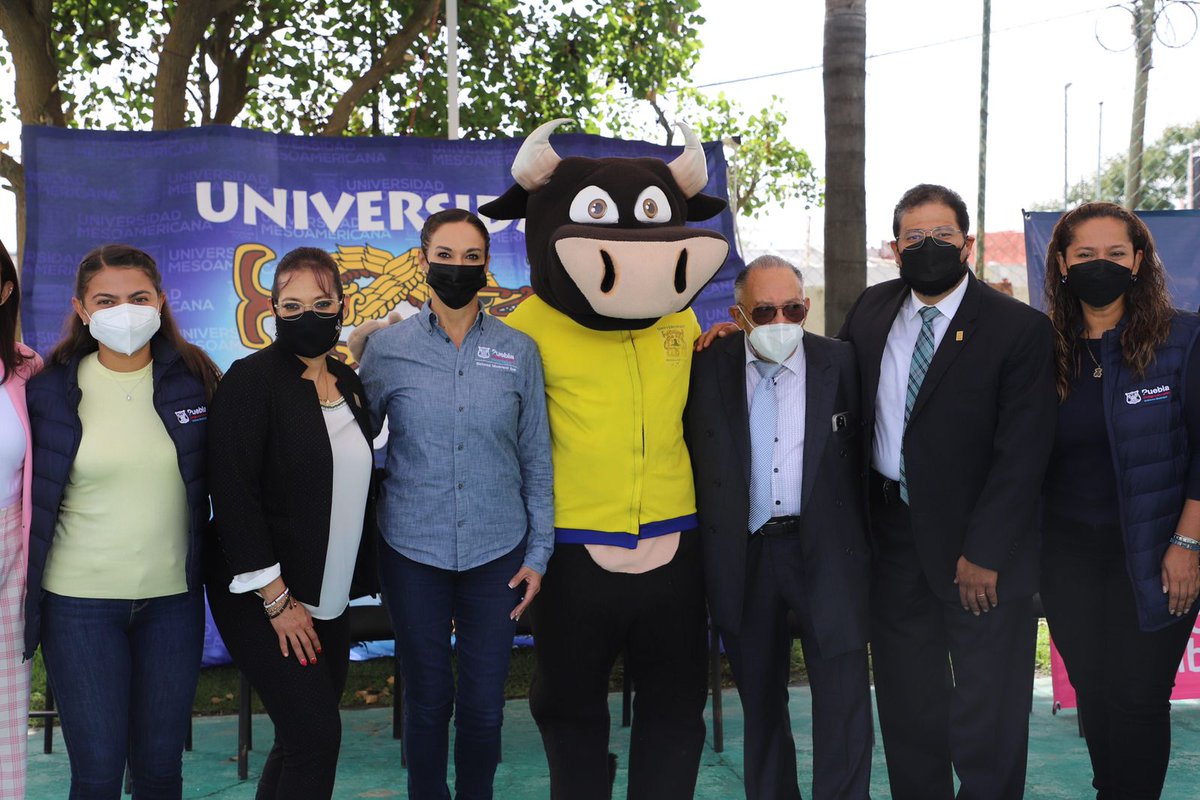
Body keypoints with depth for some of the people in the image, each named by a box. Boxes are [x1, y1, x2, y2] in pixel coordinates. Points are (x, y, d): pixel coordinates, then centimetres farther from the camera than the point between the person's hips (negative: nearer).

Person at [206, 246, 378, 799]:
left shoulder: (347, 383, 10)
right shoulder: (252, 379, -11)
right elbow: (233, 494, -17)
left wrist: (359, 581, 12)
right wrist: (276, 598, -18)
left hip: (328, 602, 7)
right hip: (263, 600, -7)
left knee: (302, 742, 10)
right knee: (316, 737, -11)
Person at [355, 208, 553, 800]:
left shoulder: (518, 352, 2)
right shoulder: (388, 349, 0)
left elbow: (536, 461, 5)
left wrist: (538, 553, 2)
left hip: (497, 551, 1)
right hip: (413, 551, 0)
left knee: (485, 700, 6)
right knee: (427, 695, 8)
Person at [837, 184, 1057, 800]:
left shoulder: (1019, 328, -10)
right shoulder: (872, 310, 6)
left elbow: (1022, 454, -13)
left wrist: (983, 553, -16)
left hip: (981, 546, -4)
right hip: (893, 535, 5)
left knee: (988, 709, 6)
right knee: (905, 697, 14)